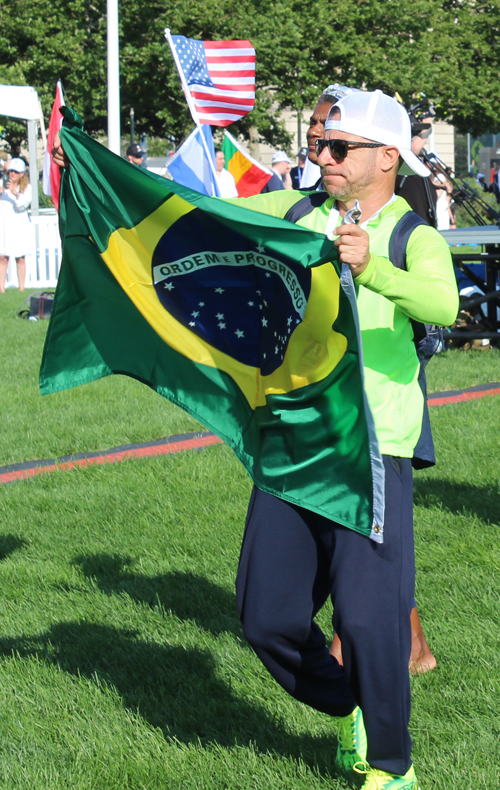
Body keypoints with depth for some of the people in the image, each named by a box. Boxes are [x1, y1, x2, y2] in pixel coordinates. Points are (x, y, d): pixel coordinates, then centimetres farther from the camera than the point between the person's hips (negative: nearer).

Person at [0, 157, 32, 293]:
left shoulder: (26, 187, 3)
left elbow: (23, 204, -11)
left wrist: (15, 193, -26)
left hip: (19, 224, 0)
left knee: (20, 258, 1)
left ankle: (22, 287, 5)